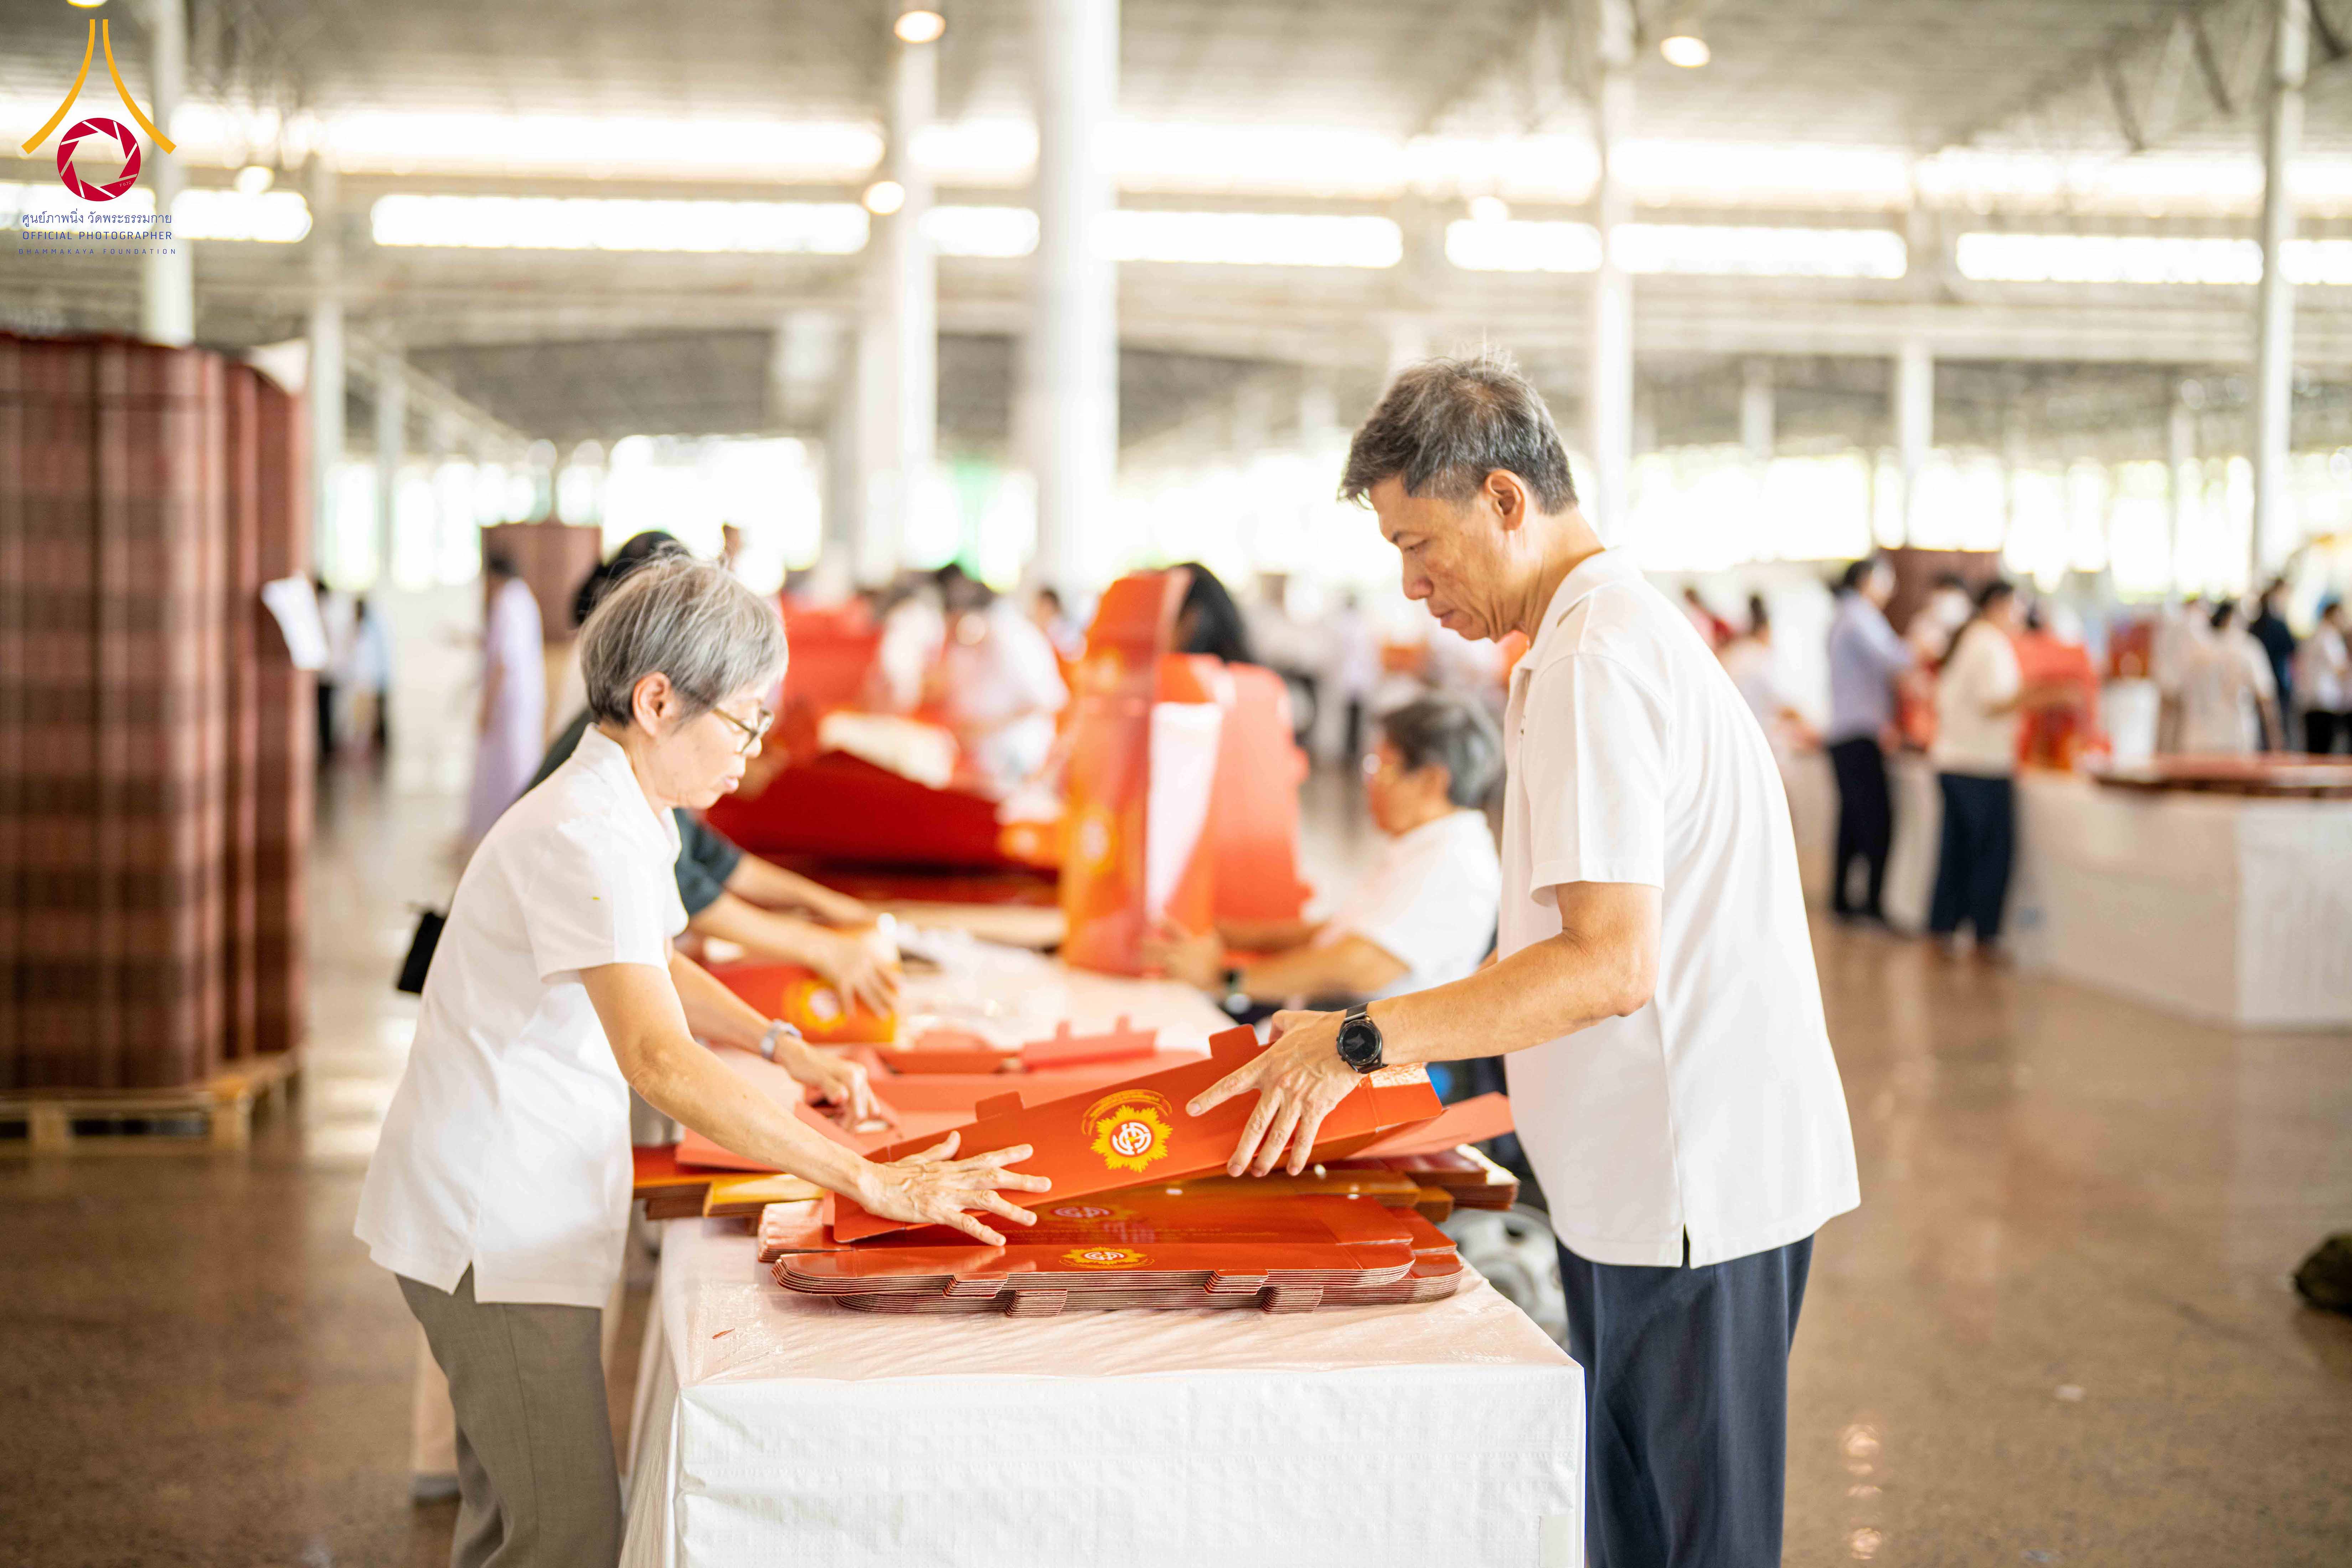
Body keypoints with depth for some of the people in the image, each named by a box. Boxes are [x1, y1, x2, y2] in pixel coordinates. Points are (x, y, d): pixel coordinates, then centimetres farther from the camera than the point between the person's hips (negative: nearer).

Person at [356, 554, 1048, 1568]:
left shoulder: (625, 817, 9)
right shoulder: (586, 839, -24)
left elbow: (648, 967, 29)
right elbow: (659, 1058, -36)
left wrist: (784, 1047, 13)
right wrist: (874, 1186, -37)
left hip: (507, 1210, 10)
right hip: (494, 1224, -10)